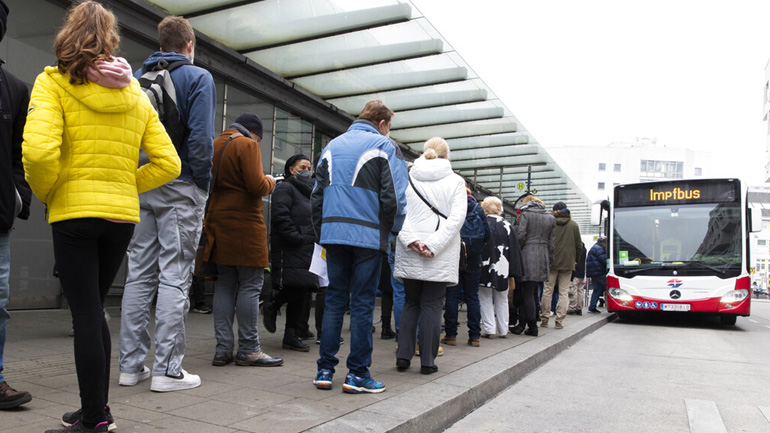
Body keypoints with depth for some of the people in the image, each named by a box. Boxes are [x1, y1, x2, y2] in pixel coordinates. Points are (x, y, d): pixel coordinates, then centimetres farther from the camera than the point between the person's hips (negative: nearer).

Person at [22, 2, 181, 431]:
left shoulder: (53, 83, -4)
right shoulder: (137, 95, 9)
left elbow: (39, 150, -19)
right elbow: (168, 163, 4)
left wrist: (46, 192, -1)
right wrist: (126, 186, 13)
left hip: (74, 213, -4)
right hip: (123, 215, 5)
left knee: (86, 314, 2)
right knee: (94, 310, 17)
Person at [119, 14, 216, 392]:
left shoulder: (137, 77, 14)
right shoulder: (198, 77, -2)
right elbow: (201, 138, -14)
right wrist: (203, 185, -6)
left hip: (140, 188, 5)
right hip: (180, 189, -5)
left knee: (139, 275, 10)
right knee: (174, 277, -2)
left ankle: (131, 364, 16)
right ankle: (167, 369, 1)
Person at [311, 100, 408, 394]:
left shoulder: (333, 146, 17)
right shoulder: (384, 146, 1)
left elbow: (317, 195, 15)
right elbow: (394, 196, -8)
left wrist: (321, 233, 18)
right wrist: (392, 230, 7)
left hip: (333, 234, 5)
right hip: (367, 236, -4)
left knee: (334, 300, 10)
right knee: (362, 303, 1)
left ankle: (325, 369, 11)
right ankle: (357, 374, 6)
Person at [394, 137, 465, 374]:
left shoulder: (406, 179, 7)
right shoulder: (455, 181, 3)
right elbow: (457, 217, -10)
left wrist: (412, 240, -12)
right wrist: (434, 245, -14)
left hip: (409, 254, 2)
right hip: (441, 257, -2)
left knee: (410, 303, 13)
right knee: (432, 306, 4)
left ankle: (403, 355, 11)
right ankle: (427, 361, 7)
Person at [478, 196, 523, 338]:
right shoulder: (507, 225, 1)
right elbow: (515, 250, 2)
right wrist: (513, 274, 6)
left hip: (485, 270, -3)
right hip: (502, 270, 3)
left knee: (485, 299, 8)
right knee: (502, 300, 15)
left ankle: (490, 329, 2)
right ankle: (502, 330, 17)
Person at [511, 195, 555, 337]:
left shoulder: (525, 214, -3)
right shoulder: (551, 218, 13)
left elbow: (520, 236, -13)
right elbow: (552, 242, 12)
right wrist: (549, 259, 16)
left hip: (528, 257, -5)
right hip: (543, 259, 5)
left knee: (527, 293, -1)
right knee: (532, 292, 10)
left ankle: (532, 326, -1)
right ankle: (522, 324, 12)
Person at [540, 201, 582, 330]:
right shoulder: (574, 225, 1)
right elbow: (579, 245, 3)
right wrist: (575, 259, 15)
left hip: (552, 262, -1)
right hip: (568, 263, 1)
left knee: (548, 290, 6)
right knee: (564, 291, 5)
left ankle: (544, 318, 7)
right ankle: (559, 320, 2)